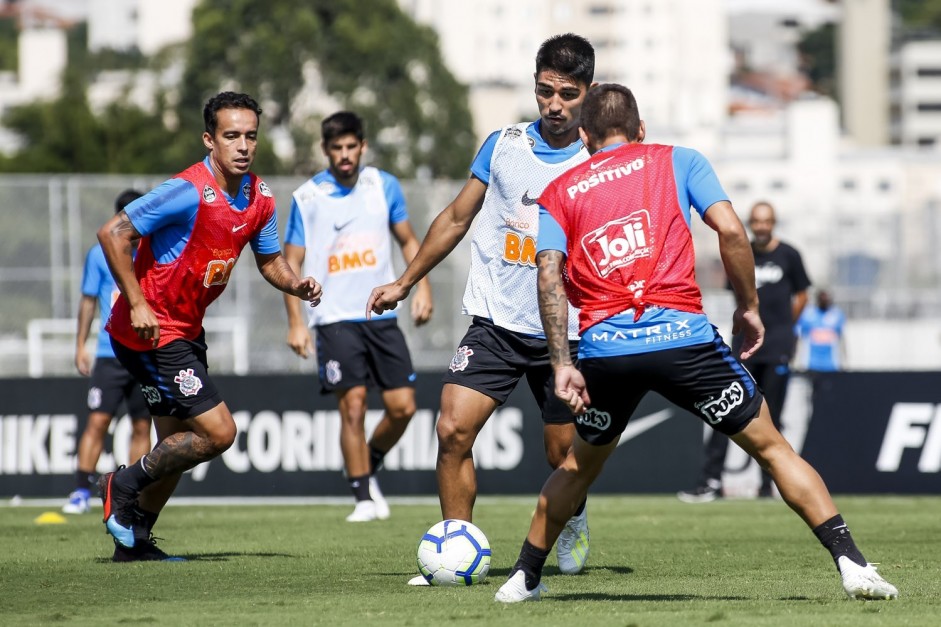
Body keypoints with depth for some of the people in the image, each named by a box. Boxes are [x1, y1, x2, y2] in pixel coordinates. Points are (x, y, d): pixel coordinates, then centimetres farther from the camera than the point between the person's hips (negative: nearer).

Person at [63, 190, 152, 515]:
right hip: (110, 354, -1)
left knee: (141, 427, 3)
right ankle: (81, 492, -7)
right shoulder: (100, 254, 4)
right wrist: (80, 345, 6)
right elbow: (88, 301, 10)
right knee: (97, 422, -9)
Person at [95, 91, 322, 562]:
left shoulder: (260, 199, 1)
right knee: (217, 432, -12)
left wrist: (297, 286, -5)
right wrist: (137, 304, -24)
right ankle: (126, 486, 5)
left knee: (179, 443, 16)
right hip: (151, 331, -9)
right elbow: (113, 234, -23)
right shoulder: (188, 192, -24)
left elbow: (269, 261, 16)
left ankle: (134, 541, 30)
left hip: (186, 330, 9)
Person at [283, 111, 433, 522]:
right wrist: (296, 323, -7)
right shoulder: (307, 198, -3)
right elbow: (291, 263, 1)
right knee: (353, 406, -11)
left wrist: (422, 287, 2)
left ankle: (368, 468, 24)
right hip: (335, 319, -3)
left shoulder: (384, 186, 4)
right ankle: (363, 497, -2)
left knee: (402, 407, -2)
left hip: (382, 316, 3)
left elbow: (408, 240, 16)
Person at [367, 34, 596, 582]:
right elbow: (457, 218, 14)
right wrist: (404, 284, 17)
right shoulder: (504, 145, 4)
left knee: (563, 454, 6)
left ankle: (574, 522, 39)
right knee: (453, 430, -15)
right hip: (495, 324, 1)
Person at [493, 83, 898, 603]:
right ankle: (851, 564, -3)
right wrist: (748, 306, 11)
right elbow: (730, 231, 0)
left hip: (602, 346, 2)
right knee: (770, 447, 7)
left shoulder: (557, 195, 18)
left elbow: (550, 275, 2)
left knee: (581, 463, 28)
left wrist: (562, 365, -2)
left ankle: (523, 578, 29)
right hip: (681, 335, -2)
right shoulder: (678, 161, 15)